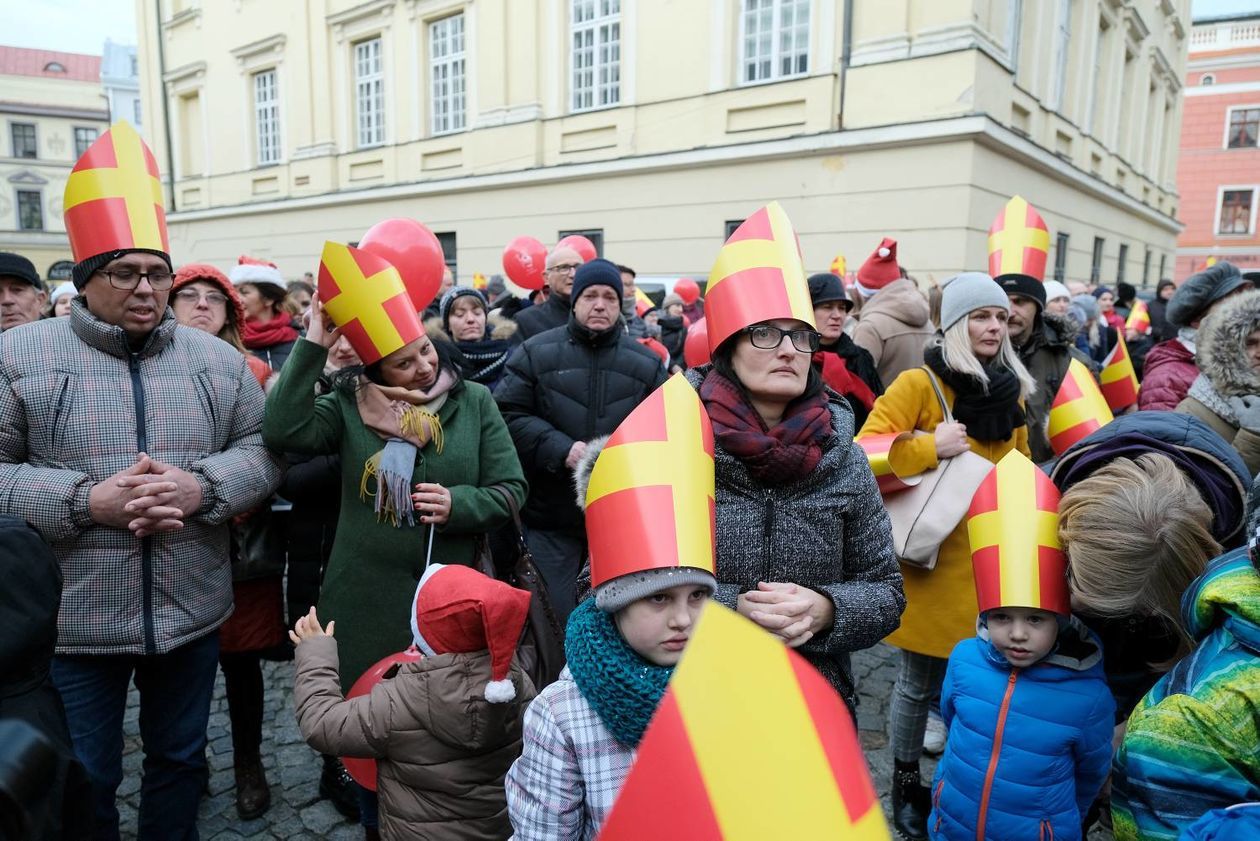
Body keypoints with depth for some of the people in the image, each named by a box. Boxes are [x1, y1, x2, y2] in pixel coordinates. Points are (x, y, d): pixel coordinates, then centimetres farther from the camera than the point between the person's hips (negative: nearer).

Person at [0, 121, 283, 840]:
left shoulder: (216, 358, 2)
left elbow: (264, 449, 0)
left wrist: (202, 488, -18)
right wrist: (86, 501, -21)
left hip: (191, 615, 2)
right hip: (72, 622, -2)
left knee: (182, 760, 20)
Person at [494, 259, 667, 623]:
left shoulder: (647, 363, 6)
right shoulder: (536, 353, 0)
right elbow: (510, 415, -5)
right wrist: (561, 449, -18)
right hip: (551, 513, -1)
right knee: (552, 615, 9)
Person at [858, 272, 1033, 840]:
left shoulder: (1011, 388, 9)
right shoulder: (920, 384, -10)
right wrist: (931, 447, -23)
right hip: (935, 555, -5)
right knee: (921, 681, 8)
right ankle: (906, 784, 29)